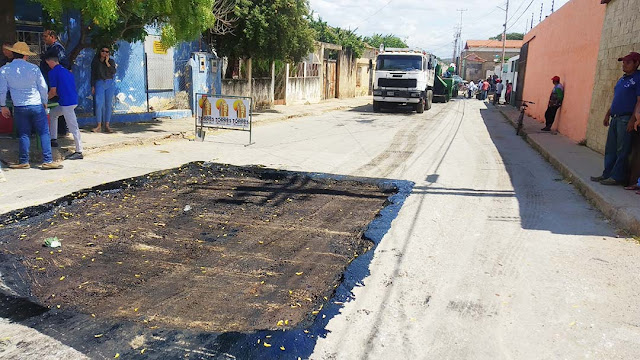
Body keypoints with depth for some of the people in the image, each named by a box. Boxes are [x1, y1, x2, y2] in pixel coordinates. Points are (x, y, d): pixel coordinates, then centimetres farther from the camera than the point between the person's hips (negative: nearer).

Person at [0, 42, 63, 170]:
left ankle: (24, 162, 13)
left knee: (24, 135, 10)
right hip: (37, 105, -2)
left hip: (19, 107, 2)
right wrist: (44, 102, 15)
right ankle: (47, 161, -1)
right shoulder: (33, 68, -4)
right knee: (44, 133, 3)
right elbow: (43, 87, 1)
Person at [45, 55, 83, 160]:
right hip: (73, 100, 9)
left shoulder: (53, 72, -5)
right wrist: (53, 94, 33)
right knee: (53, 113, 26)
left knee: (73, 126, -7)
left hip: (67, 102, -9)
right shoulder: (66, 71, 19)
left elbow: (53, 91, -5)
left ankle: (79, 152, -5)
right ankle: (53, 138, 28)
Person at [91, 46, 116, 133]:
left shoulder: (111, 61, 9)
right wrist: (92, 86, 2)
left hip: (110, 84, 1)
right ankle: (99, 126, -6)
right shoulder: (95, 62, 7)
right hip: (99, 83, -1)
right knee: (98, 104, -11)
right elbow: (93, 74, 8)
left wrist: (107, 62, -10)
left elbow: (113, 72, -7)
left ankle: (107, 126, 6)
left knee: (108, 104, 2)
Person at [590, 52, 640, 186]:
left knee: (622, 150, -5)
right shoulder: (622, 79, 19)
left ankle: (617, 177, -2)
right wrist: (607, 115, 19)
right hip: (615, 118, 9)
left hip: (626, 119, -8)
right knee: (610, 148, 10)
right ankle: (607, 174, 16)